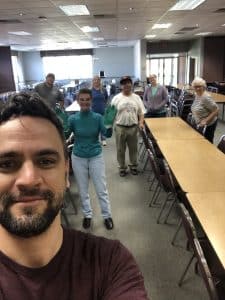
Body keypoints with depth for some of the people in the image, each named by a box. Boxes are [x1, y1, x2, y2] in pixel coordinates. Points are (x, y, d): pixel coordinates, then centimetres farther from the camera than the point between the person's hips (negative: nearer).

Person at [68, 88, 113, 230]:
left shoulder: (98, 117, -10)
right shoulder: (73, 119, -8)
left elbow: (106, 133, -24)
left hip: (96, 157, -1)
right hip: (78, 158, 1)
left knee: (101, 189, 6)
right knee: (83, 190, 14)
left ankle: (107, 216, 25)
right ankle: (87, 215, 34)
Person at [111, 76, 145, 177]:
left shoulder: (136, 97, 3)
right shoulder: (116, 98, -2)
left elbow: (141, 112, 5)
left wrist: (141, 122, -9)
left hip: (133, 127, 2)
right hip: (120, 127, -1)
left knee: (133, 148, 14)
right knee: (120, 149, 9)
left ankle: (133, 166, 32)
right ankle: (122, 168, 25)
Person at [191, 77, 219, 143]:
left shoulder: (206, 97, -24)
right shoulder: (197, 95, 3)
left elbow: (216, 110, -22)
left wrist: (206, 121, -26)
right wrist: (194, 115, 9)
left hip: (208, 125, -9)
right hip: (199, 124, 9)